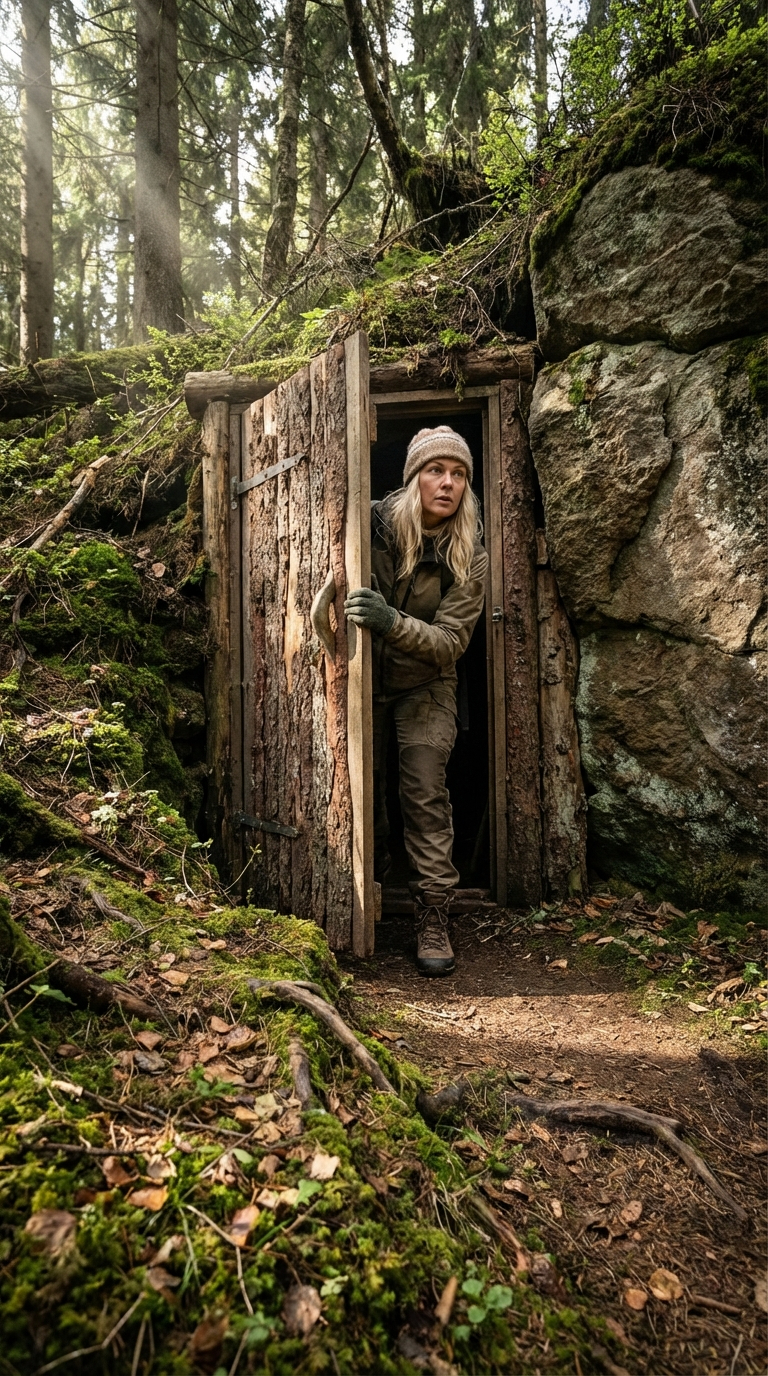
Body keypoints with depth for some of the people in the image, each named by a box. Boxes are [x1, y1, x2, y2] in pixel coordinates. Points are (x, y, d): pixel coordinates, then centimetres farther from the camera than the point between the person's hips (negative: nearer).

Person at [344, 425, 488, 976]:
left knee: (427, 793, -11)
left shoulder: (470, 558, -16)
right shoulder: (373, 524, -15)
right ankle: (371, 873, 31)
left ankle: (433, 916, -1)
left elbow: (450, 642, -24)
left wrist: (393, 623, -40)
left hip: (424, 686, -1)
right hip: (364, 677, 1)